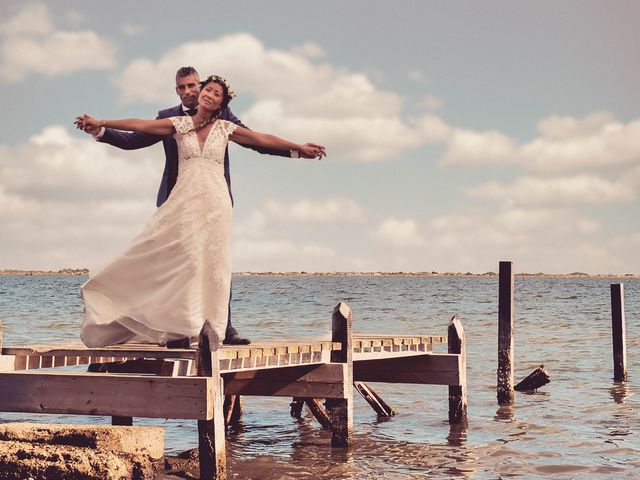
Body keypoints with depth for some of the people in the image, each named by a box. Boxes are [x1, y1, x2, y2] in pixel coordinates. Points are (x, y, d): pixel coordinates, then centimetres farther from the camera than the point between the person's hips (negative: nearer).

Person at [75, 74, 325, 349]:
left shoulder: (225, 128, 9)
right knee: (184, 259, -6)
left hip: (214, 201, 1)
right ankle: (186, 325, -3)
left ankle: (206, 328, 2)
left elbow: (265, 140, 10)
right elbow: (139, 125, 3)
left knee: (211, 262, -1)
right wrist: (101, 124, -2)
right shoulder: (180, 124, 8)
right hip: (184, 200, -1)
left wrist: (301, 148, 9)